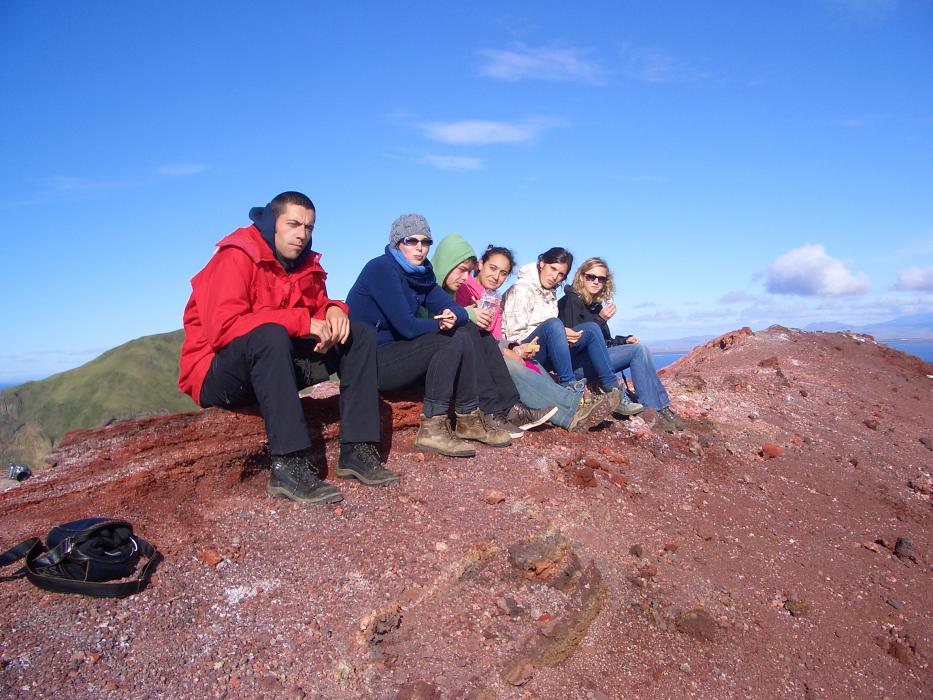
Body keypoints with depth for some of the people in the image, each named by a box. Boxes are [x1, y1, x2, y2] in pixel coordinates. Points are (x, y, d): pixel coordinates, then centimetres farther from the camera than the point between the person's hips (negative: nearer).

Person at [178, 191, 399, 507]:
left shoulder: (305, 263, 8)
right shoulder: (237, 257, -15)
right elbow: (222, 328, -27)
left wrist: (332, 310, -14)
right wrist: (303, 322, -27)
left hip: (275, 367, 7)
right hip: (217, 376, -7)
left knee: (360, 335, -4)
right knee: (269, 335, -38)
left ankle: (357, 450, -15)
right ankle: (288, 466, -39)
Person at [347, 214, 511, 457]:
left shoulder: (422, 274, 8)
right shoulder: (382, 269, -16)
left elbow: (459, 311, 0)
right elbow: (407, 327, -23)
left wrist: (453, 317, -23)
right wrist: (442, 323, -7)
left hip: (392, 353, 8)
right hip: (366, 363, -8)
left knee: (461, 334, -3)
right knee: (452, 339, -19)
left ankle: (468, 418, 0)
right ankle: (432, 428, -20)